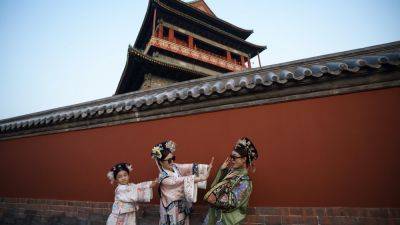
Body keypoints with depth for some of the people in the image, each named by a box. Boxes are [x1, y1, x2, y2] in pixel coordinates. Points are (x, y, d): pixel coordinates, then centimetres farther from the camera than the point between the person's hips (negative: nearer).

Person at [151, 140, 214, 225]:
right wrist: (201, 178, -39)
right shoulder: (163, 177, -26)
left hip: (182, 203, 6)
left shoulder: (175, 166, -6)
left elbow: (191, 167, -15)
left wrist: (207, 167, -26)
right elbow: (182, 180, -34)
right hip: (172, 207, -6)